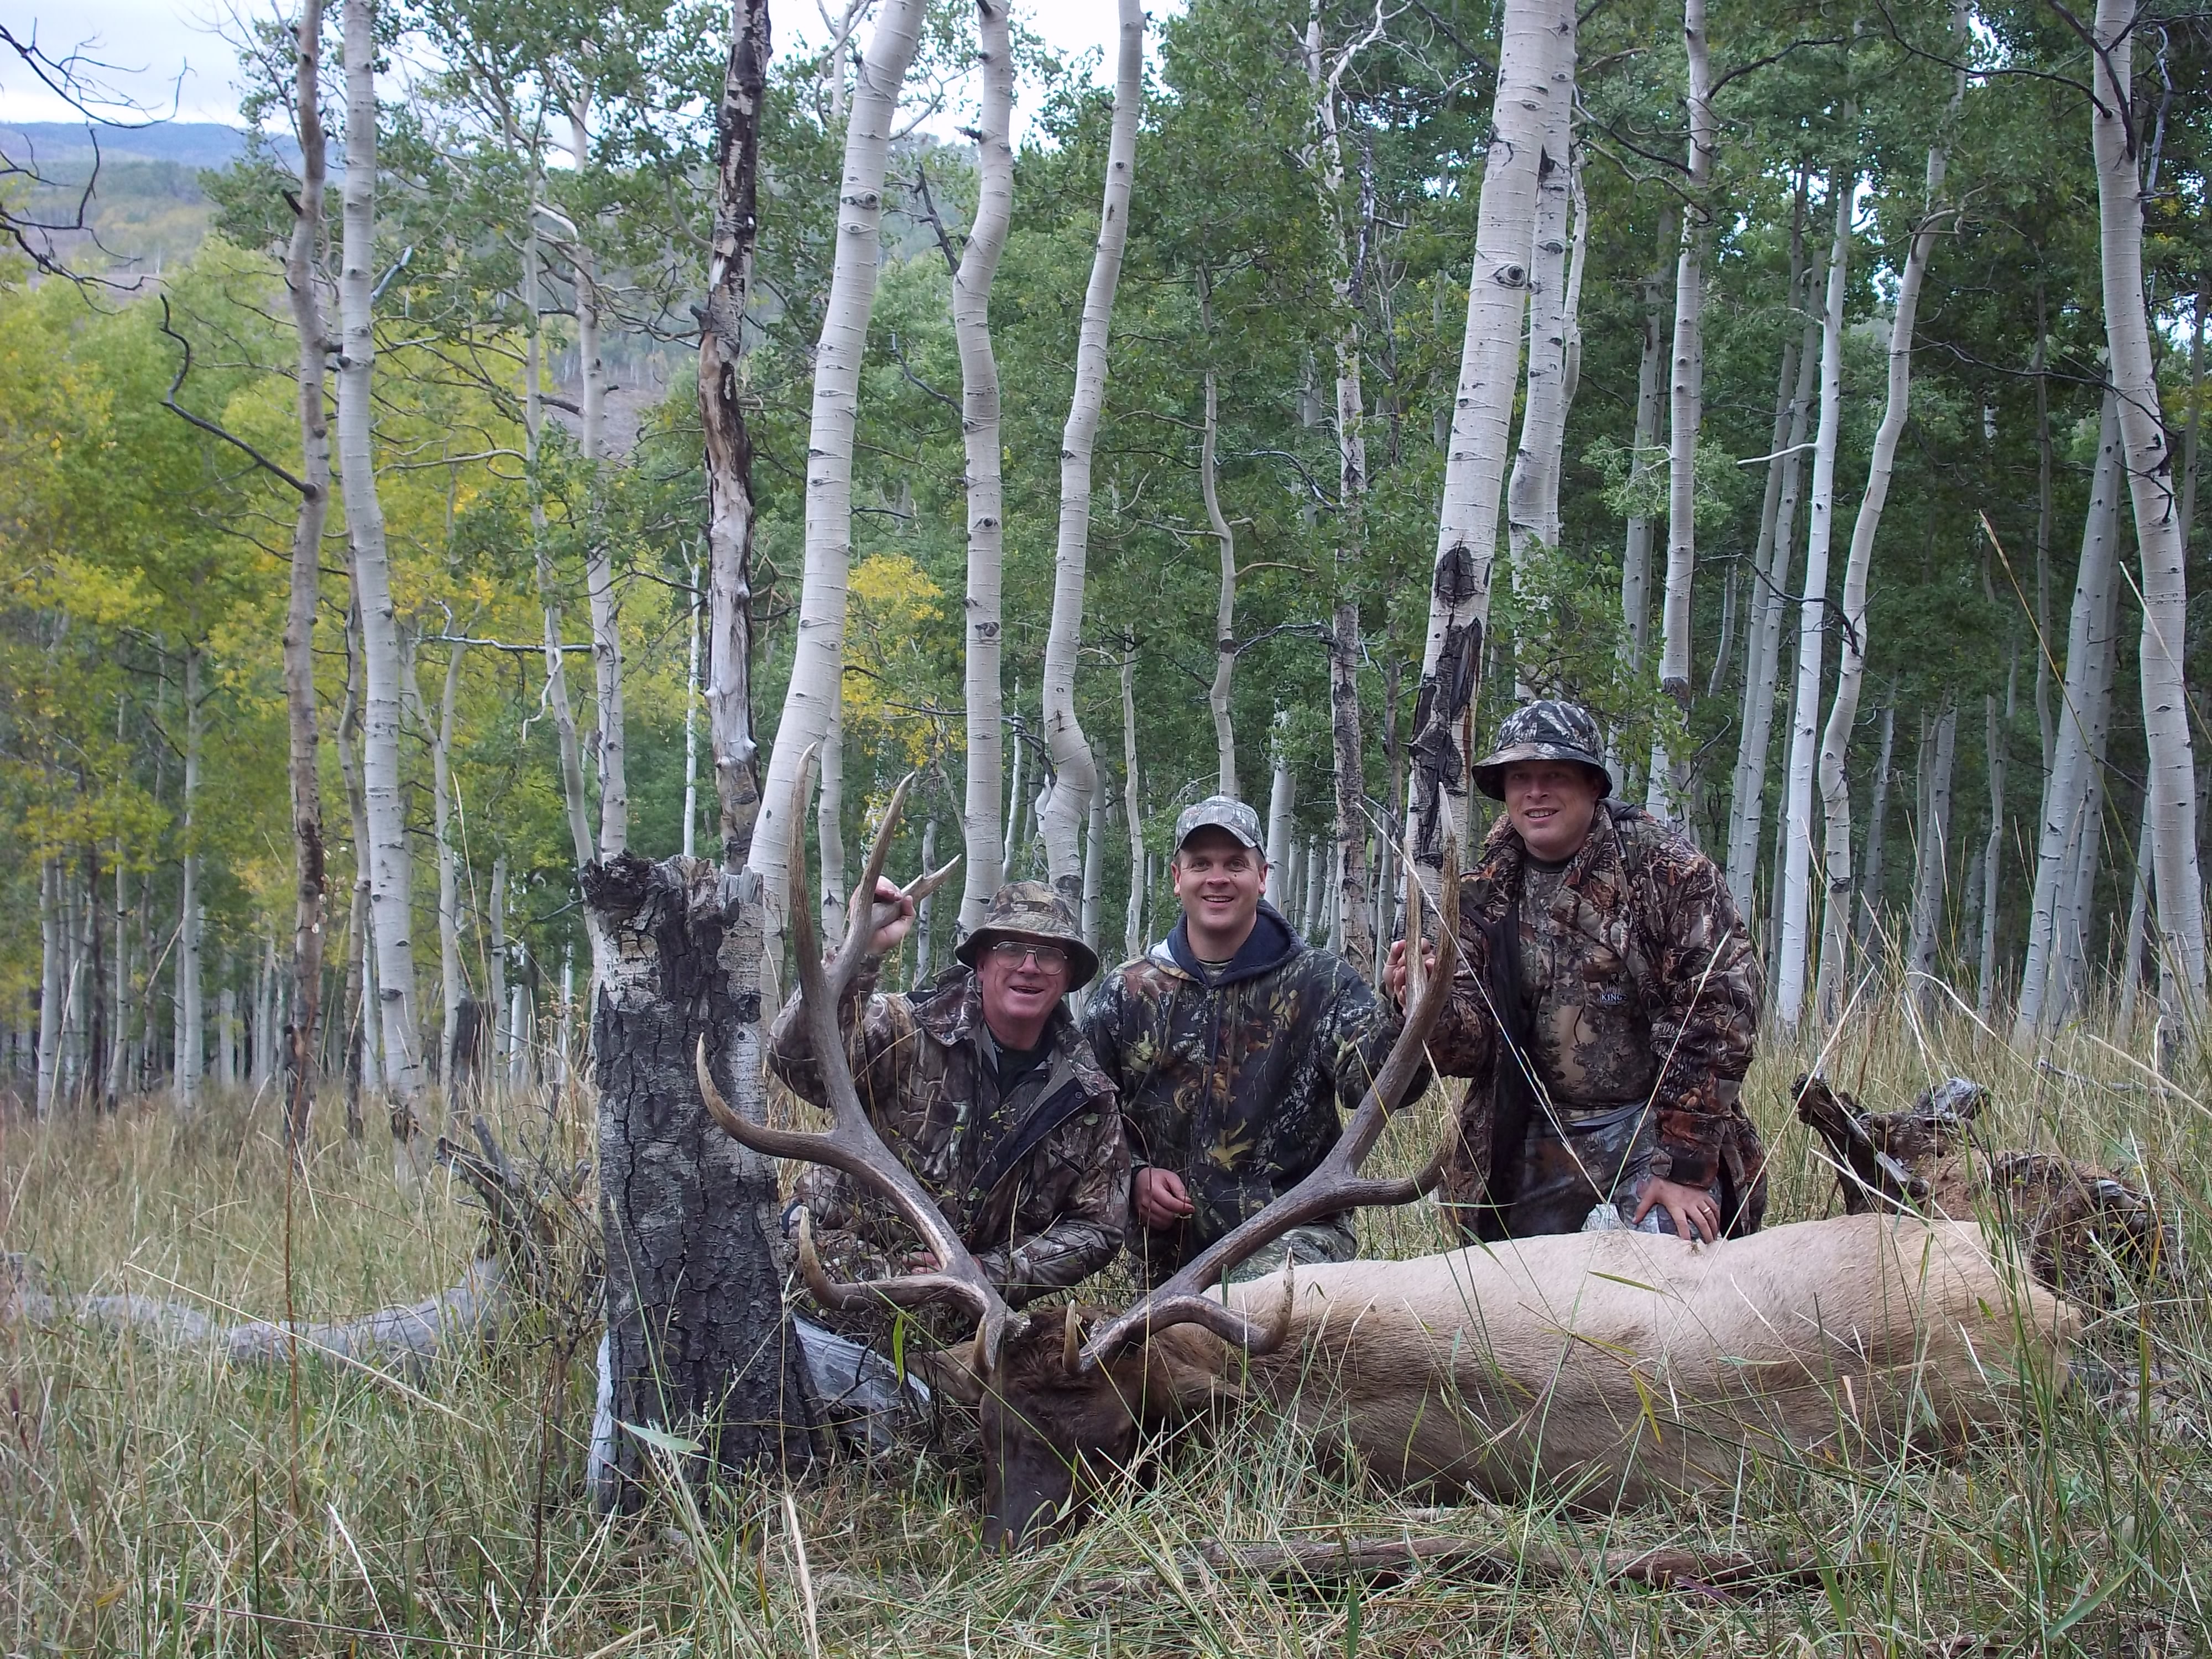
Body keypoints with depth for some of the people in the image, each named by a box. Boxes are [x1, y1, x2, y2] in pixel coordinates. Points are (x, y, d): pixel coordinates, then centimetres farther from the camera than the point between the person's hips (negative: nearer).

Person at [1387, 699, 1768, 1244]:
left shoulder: (1664, 868, -8)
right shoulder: (1486, 893, 4)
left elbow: (1716, 1015, -12)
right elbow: (1472, 1044, 0)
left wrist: (1684, 1164, -16)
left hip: (1657, 1126, -4)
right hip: (1536, 1147, 4)